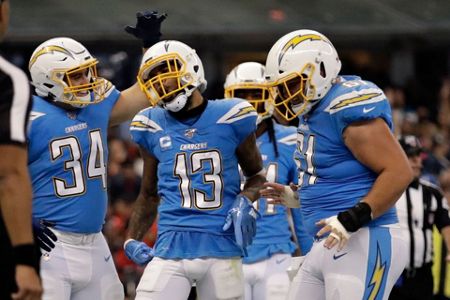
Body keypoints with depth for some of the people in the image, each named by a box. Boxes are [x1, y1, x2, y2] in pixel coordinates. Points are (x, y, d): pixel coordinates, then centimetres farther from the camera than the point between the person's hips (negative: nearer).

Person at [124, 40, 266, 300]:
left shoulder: (228, 118, 1)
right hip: (171, 248, 1)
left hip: (222, 249, -1)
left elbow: (257, 174, 16)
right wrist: (132, 239, 11)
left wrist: (245, 201, -5)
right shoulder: (153, 128, 8)